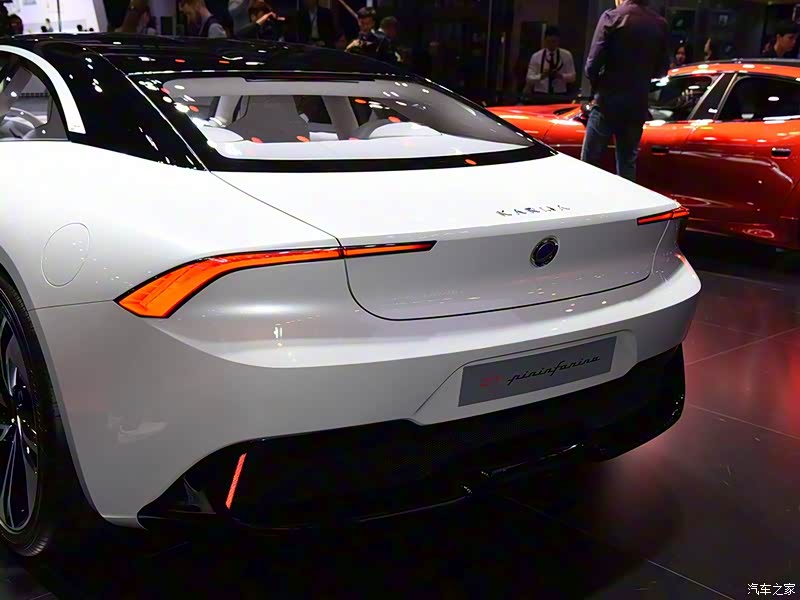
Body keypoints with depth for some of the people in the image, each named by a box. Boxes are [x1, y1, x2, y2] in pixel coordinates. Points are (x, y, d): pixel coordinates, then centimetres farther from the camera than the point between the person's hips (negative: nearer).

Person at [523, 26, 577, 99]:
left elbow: (572, 77, 2)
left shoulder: (566, 55, 4)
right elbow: (529, 79, -2)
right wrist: (541, 76, -21)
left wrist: (561, 76, -18)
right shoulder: (536, 56, 2)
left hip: (560, 95, 1)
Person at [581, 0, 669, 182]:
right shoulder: (660, 23, 7)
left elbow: (593, 63, -11)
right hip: (638, 104, 5)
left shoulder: (612, 17, -8)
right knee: (628, 163, 13)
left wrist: (598, 87, 6)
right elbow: (661, 69, 13)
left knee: (589, 162, 2)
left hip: (609, 101, -5)